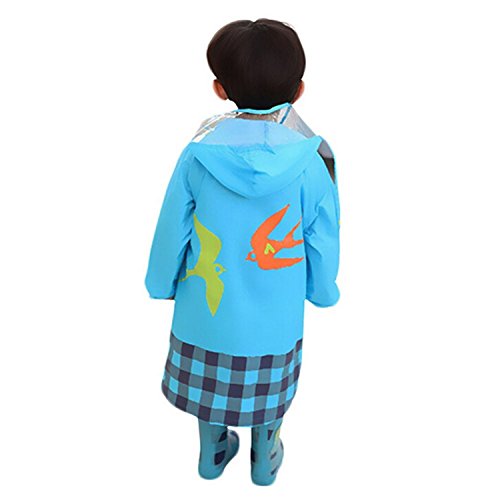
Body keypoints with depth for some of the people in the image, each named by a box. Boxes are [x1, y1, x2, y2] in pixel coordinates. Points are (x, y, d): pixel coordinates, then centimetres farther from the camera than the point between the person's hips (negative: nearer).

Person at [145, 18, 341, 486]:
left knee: (209, 382, 25)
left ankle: (212, 453, 48)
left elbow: (172, 230, -7)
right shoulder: (310, 162, -19)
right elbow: (322, 241, -8)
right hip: (274, 318, 0)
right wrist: (322, 290, 11)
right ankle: (265, 458, 47)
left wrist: (162, 283, 11)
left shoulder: (198, 154, -18)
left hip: (205, 307, 1)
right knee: (269, 388, 24)